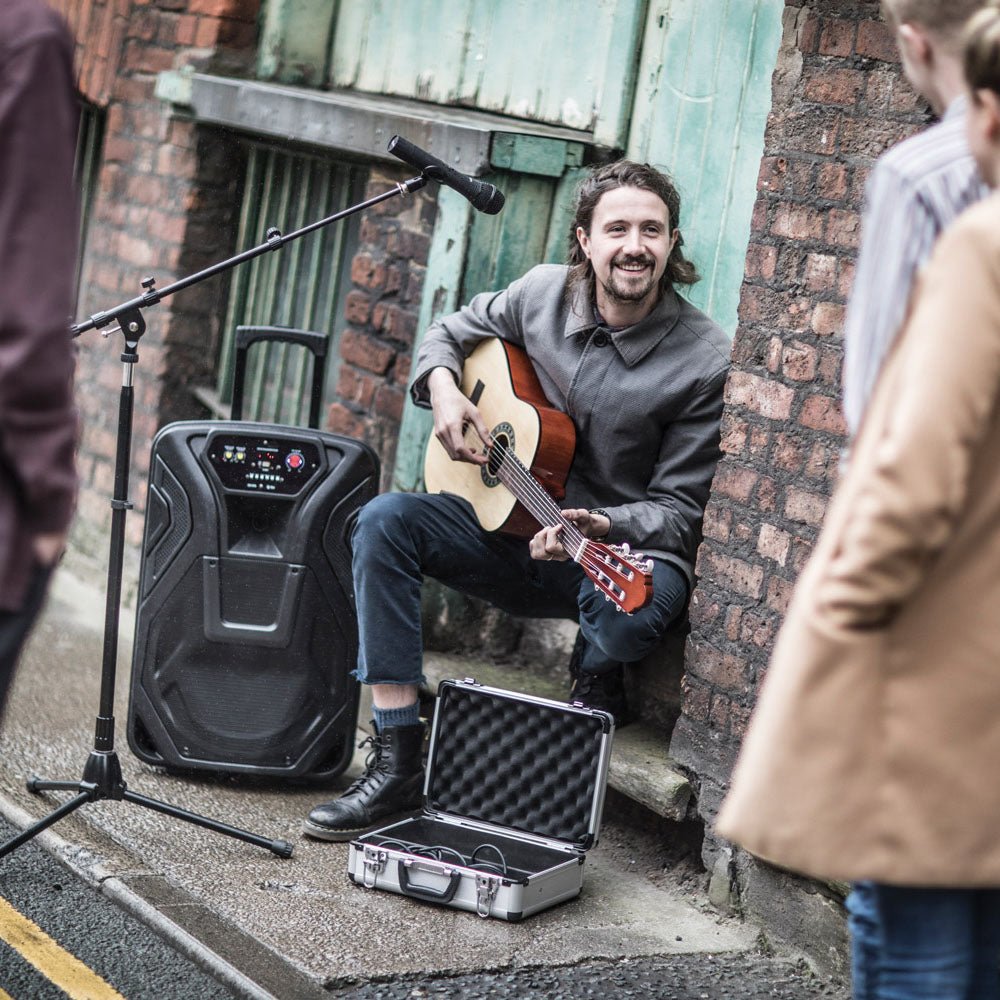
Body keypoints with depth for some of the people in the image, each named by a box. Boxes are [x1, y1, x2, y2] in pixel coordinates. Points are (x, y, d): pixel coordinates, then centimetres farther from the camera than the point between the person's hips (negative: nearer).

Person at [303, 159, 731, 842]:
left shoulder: (706, 361, -14)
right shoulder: (544, 293, -2)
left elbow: (680, 511, -12)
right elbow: (454, 331, 19)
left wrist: (598, 526, -30)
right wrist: (443, 390, -3)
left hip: (629, 548, -5)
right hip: (518, 529, 5)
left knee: (625, 613, -41)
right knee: (385, 521, -18)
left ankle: (596, 679, 2)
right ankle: (399, 764, -21)